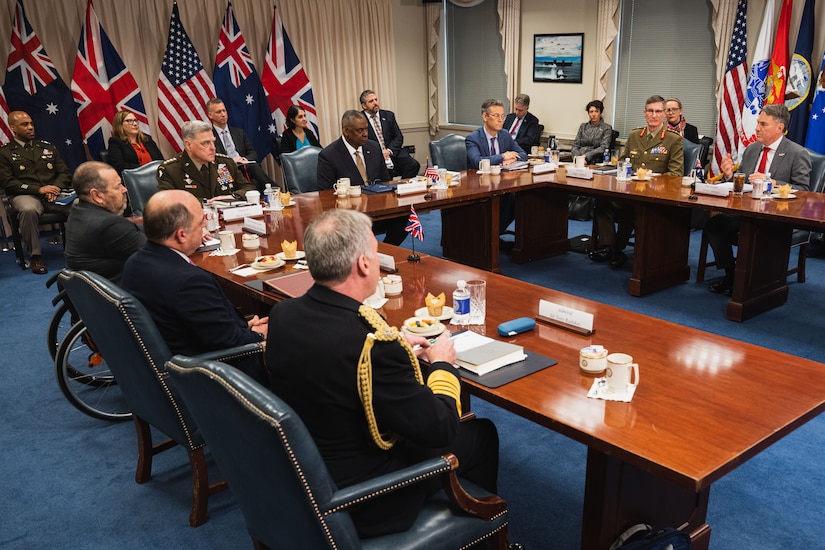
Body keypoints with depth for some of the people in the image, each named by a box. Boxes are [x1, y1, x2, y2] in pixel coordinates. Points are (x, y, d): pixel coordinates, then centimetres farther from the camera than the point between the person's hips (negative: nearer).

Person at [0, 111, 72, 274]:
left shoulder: (47, 147, 22)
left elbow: (65, 173, 17)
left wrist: (55, 187, -6)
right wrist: (39, 189, -13)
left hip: (54, 193, 3)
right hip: (25, 195, -3)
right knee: (28, 210, -41)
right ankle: (35, 256, -29)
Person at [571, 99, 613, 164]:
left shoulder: (607, 128, 6)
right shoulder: (583, 126, 18)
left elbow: (603, 148, -5)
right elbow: (575, 145, 11)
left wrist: (586, 156, -17)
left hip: (595, 163, -3)